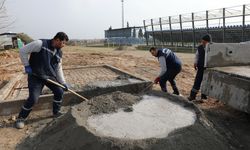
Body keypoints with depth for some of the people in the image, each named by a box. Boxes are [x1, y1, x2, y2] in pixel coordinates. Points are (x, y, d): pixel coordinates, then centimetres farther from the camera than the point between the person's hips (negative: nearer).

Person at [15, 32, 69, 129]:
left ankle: (56, 112, 23)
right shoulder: (40, 44, -17)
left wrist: (63, 82, 4)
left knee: (59, 92, 2)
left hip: (50, 76, 6)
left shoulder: (59, 53, 3)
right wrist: (27, 65, -14)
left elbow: (58, 69, 9)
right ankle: (21, 118, 13)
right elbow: (23, 51, -12)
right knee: (33, 98, -10)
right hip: (35, 76, -6)